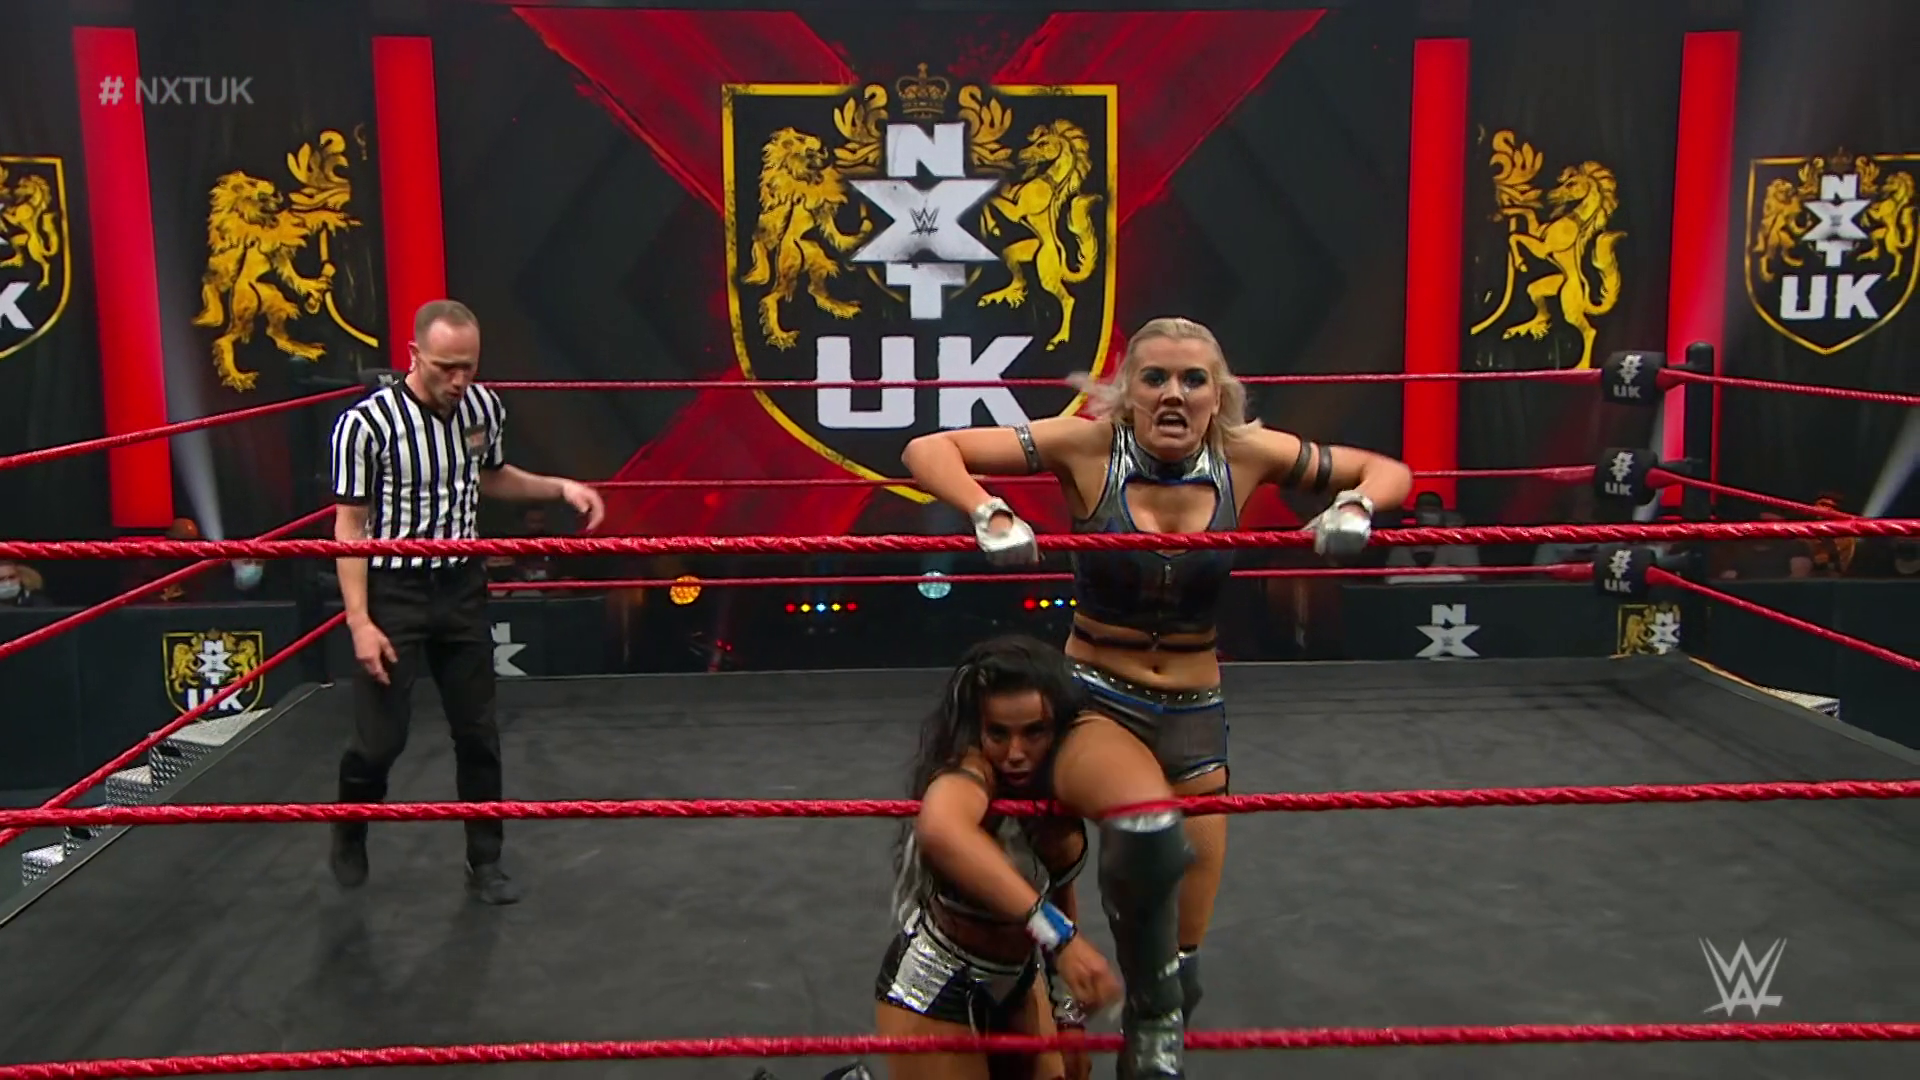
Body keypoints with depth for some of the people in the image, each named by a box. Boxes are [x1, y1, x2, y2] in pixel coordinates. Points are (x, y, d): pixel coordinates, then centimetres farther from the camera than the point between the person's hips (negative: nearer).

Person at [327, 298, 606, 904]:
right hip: (394, 592, -4)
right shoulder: (365, 424, -17)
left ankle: (484, 863, 22)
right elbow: (350, 527, -11)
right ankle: (349, 837, 31)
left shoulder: (485, 408, -2)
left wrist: (561, 488, 4)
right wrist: (360, 622, -15)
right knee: (381, 735, 1)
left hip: (462, 588, 4)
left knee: (478, 731, 9)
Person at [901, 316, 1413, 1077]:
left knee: (1179, 971, 9)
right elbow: (927, 451, -15)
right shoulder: (1089, 446, -13)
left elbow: (1386, 470, 5)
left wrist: (1355, 507, -17)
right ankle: (1152, 1018, -10)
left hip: (1194, 716, 3)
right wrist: (989, 516, -32)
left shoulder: (1245, 454, -6)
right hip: (1093, 704, -3)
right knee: (1149, 828, -37)